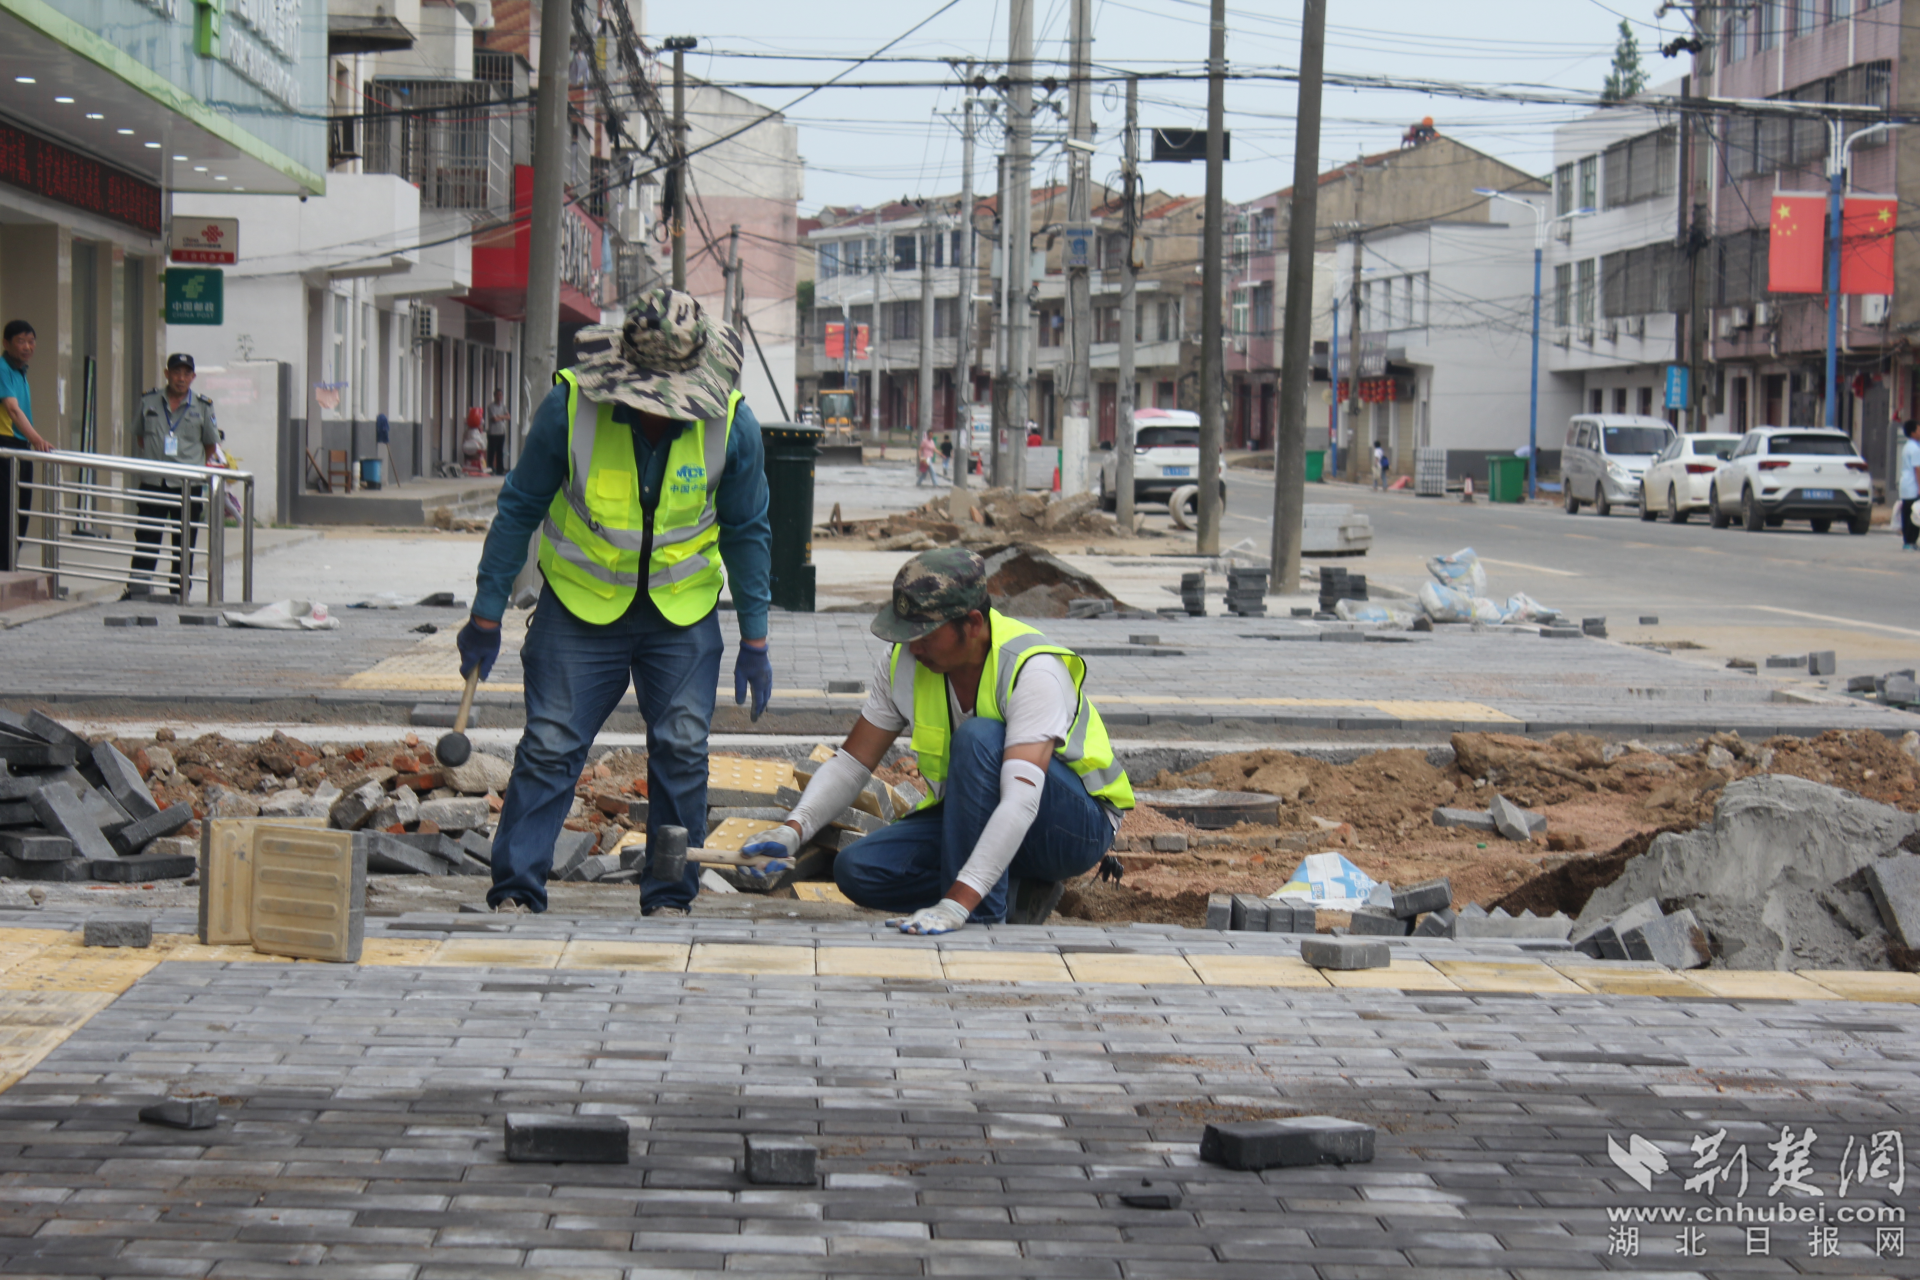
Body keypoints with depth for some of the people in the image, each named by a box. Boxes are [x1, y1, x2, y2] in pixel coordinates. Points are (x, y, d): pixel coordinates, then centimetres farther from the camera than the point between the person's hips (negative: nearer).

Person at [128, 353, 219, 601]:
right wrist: (148, 462, 8)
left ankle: (179, 589, 12)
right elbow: (139, 435, 17)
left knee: (184, 543, 5)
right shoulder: (149, 401, 6)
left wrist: (195, 467, 7)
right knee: (146, 538, -1)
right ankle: (139, 586, 3)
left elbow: (211, 444, 13)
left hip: (188, 486, 0)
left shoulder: (202, 407, 4)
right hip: (152, 483, 0)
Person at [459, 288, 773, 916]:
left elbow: (747, 531, -2)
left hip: (683, 611, 1)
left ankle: (671, 895, 9)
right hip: (581, 604, -1)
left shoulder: (732, 424, -15)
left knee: (682, 750, -2)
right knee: (549, 746, -5)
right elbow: (519, 509, -7)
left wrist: (755, 640, -1)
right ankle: (516, 889, 3)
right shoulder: (569, 406, -19)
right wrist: (487, 615, -4)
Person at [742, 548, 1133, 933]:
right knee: (856, 870, -17)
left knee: (978, 738, -34)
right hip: (976, 821, 6)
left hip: (1077, 827, -6)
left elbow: (1021, 803, -40)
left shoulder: (1032, 670, -29)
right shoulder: (904, 662, -8)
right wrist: (793, 829, -22)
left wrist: (956, 905, -49)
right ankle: (1017, 889, -4)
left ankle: (982, 917, -26)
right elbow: (851, 763, -2)